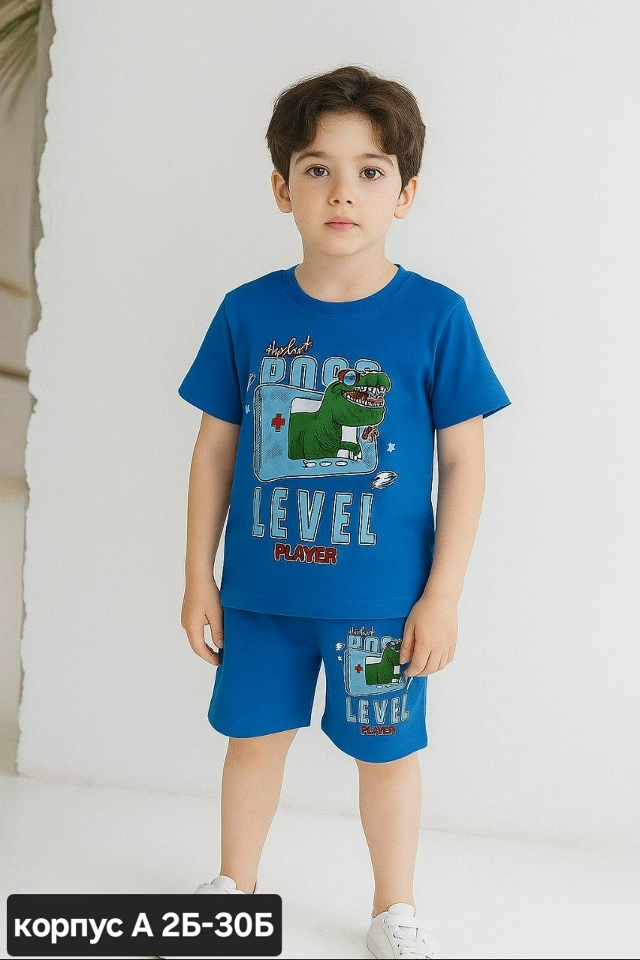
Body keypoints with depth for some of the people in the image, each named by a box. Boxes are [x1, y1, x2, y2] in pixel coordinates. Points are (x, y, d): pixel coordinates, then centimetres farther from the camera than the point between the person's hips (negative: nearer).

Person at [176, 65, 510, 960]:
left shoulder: (436, 316, -10)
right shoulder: (247, 313, -4)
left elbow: (463, 461, -6)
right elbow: (215, 451, 3)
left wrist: (443, 594, -7)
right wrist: (199, 577, 5)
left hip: (385, 598, -2)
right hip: (260, 591, 2)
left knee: (386, 751, 13)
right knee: (254, 736, 17)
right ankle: (236, 885, 41)